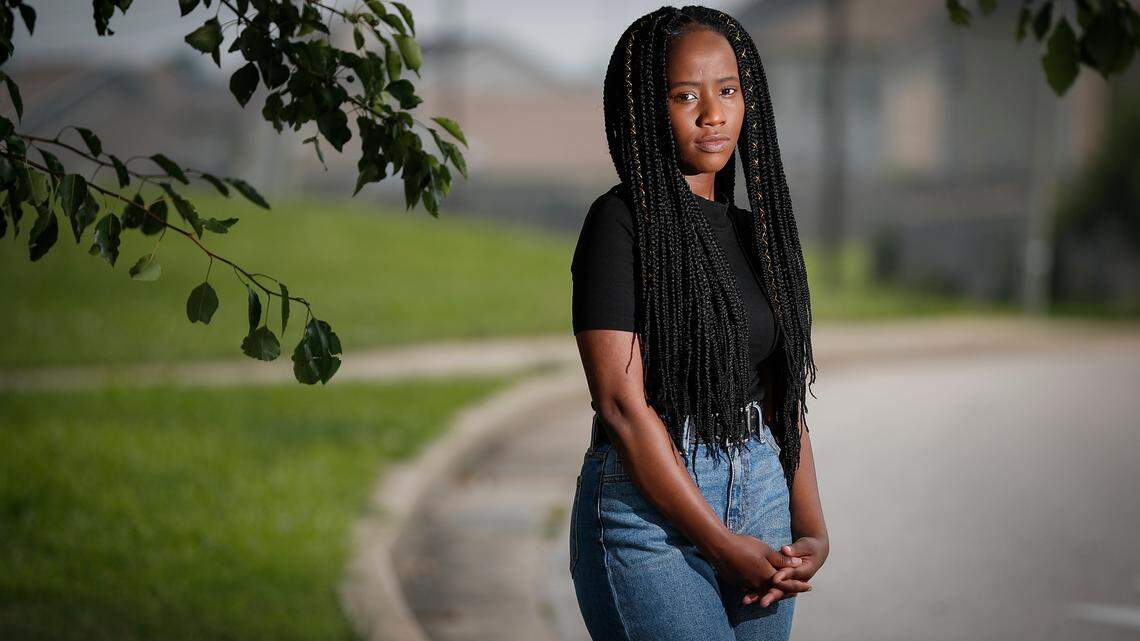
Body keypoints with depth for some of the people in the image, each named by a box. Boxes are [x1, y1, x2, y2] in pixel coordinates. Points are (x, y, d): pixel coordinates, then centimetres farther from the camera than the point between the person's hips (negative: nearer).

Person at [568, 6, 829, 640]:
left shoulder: (755, 231, 13)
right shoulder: (621, 222, -7)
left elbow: (783, 397, 13)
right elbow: (622, 402, -14)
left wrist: (812, 532, -2)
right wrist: (724, 545, -14)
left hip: (761, 494, 7)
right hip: (651, 509, -6)